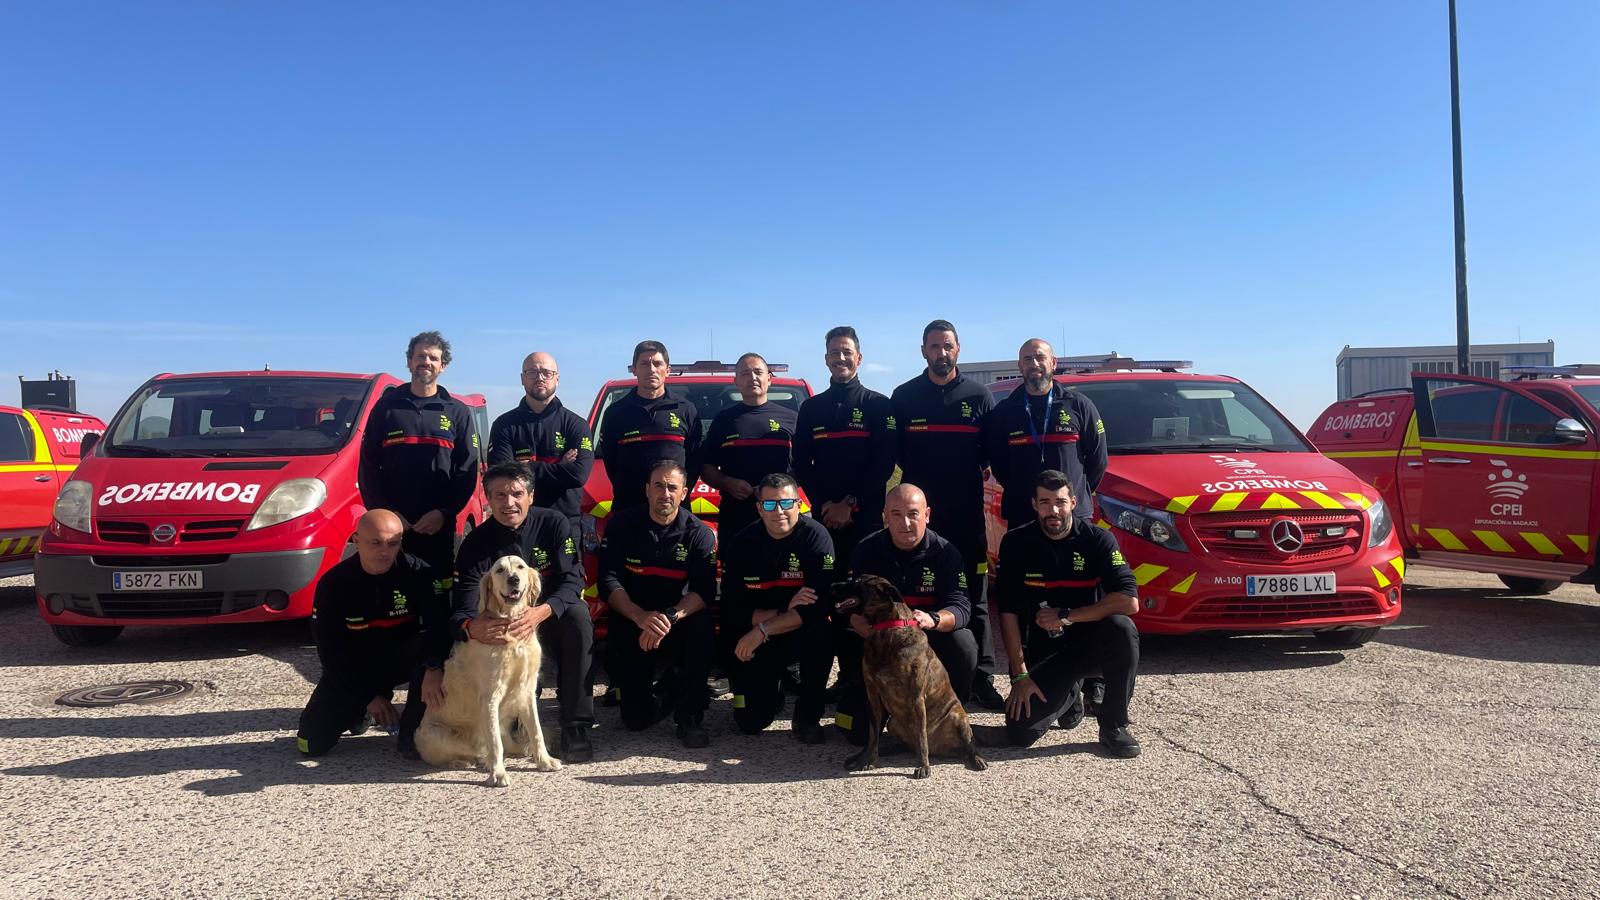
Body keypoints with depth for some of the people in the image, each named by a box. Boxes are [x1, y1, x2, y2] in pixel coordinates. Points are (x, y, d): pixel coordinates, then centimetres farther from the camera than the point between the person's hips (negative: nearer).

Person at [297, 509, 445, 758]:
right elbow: (330, 649, -11)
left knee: (433, 649, -33)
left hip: (402, 659, -1)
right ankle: (362, 709, 22)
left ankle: (412, 734, -15)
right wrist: (368, 697, -14)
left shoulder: (417, 572, -18)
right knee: (312, 743, -10)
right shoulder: (333, 583, -15)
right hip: (352, 667, 1)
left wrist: (434, 670, -44)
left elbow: (441, 624, -25)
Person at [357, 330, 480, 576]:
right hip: (390, 525, 0)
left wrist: (444, 512, -10)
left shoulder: (457, 412, 10)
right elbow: (367, 466, 6)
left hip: (439, 526, 0)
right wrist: (384, 511, -7)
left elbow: (467, 471, 3)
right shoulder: (387, 406, 10)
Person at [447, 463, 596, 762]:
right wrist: (470, 627, -47)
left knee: (578, 615, -32)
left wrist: (541, 612, -43)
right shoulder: (476, 543, -13)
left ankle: (576, 727, -26)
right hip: (503, 629, 1)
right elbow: (461, 611, -20)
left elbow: (573, 580, -21)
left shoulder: (554, 524, -13)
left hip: (552, 618, -1)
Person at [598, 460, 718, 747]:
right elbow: (608, 581, -15)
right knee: (636, 719, -10)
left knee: (701, 625, -35)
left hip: (678, 627, 0)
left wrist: (670, 618, -37)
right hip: (631, 624, 0)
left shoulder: (698, 533, -7)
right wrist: (641, 617, -32)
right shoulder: (622, 525, -5)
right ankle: (666, 691, 27)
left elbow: (704, 591, -19)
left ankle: (691, 716, -17)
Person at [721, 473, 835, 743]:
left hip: (801, 634, -1)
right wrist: (785, 612, -26)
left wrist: (763, 629, -29)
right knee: (750, 722, -10)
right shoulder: (741, 543, -9)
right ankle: (774, 686, 26)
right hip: (754, 643, 2)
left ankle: (808, 716, -12)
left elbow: (823, 603, -27)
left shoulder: (815, 536, -17)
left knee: (821, 632, -35)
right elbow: (731, 610, -13)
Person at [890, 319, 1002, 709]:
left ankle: (980, 678, 11)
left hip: (967, 514, 0)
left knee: (973, 597, 5)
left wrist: (979, 476, -8)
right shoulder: (904, 396, 6)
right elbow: (893, 454, 6)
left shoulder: (978, 395, 7)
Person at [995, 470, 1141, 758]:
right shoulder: (1016, 543, -8)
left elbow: (1130, 602, -23)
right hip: (1043, 650, 1)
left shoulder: (1098, 539, -11)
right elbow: (1008, 612, -8)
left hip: (1089, 641, -1)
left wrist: (1065, 616, -21)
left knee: (1122, 628, -35)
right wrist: (1019, 675, -13)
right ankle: (1069, 696, 18)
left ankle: (1113, 727, -13)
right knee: (1021, 731, -17)